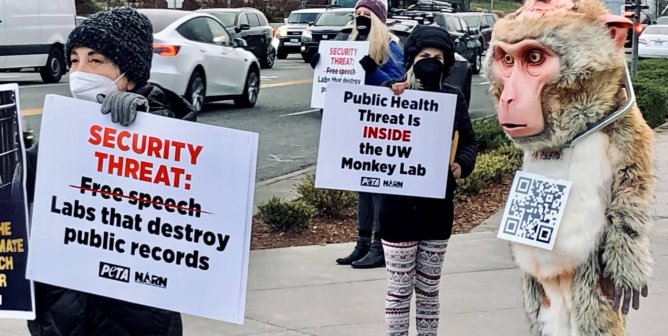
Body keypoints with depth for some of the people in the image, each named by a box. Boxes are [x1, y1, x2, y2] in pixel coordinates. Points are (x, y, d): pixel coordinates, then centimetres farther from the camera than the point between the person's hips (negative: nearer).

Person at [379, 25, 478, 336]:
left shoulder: (454, 98, 2)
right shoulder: (391, 92, -7)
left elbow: (469, 142, 9)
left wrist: (462, 165, -11)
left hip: (438, 206, 3)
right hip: (399, 205, -3)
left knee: (429, 289, 15)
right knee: (399, 287, 6)